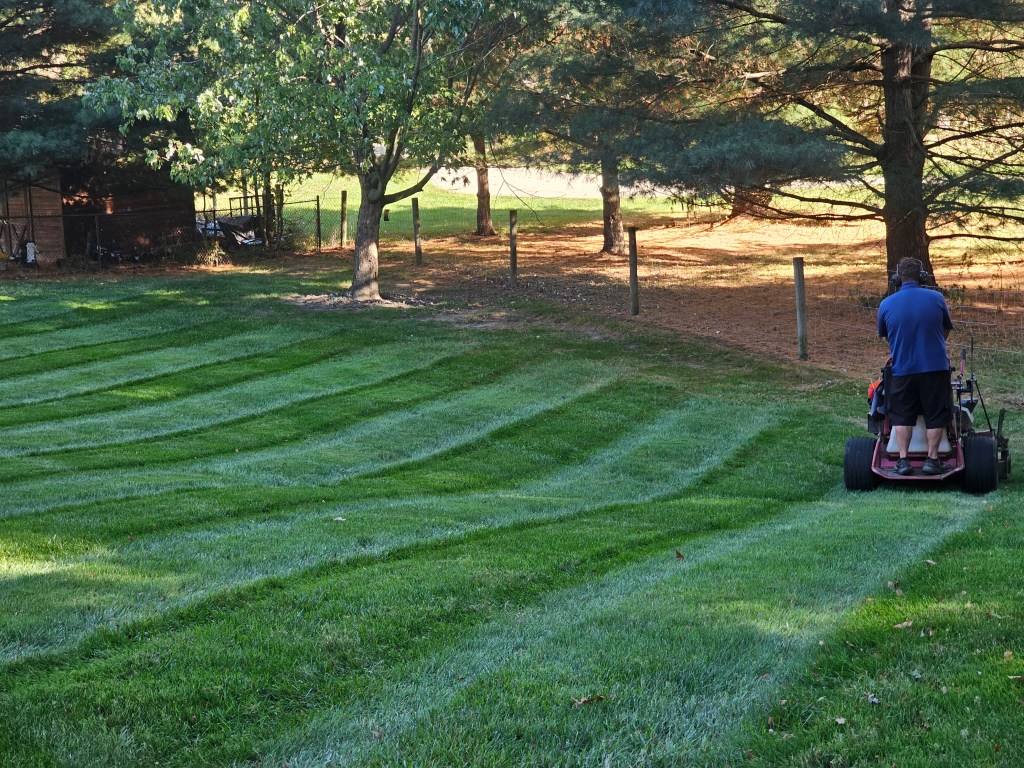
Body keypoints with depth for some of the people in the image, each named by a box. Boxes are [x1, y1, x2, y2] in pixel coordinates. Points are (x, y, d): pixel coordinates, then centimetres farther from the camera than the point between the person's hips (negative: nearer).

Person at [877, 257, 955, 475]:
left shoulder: (886, 305, -2)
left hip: (902, 369, 1)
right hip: (935, 366, -1)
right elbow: (947, 330, 14)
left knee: (902, 416, 11)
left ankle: (903, 460, 7)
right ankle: (932, 459, 9)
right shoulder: (936, 299, -2)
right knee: (935, 416, 8)